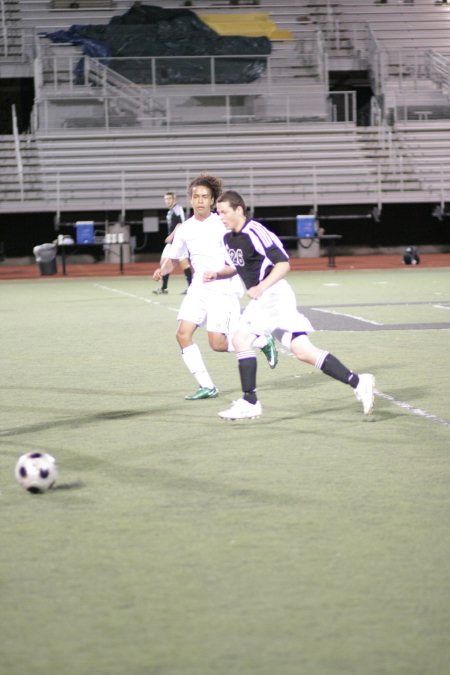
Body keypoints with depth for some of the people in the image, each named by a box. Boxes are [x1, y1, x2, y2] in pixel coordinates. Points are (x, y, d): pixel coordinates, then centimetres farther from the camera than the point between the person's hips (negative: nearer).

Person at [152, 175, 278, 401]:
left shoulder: (222, 225, -8)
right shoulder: (184, 229, 6)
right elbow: (173, 259, 17)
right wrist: (162, 270, -4)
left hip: (223, 288, -5)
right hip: (199, 287, 5)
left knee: (217, 343, -10)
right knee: (183, 334, -9)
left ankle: (263, 341, 16)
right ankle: (206, 386, 0)